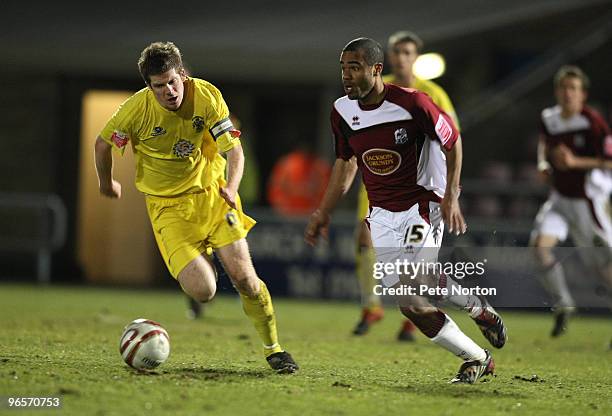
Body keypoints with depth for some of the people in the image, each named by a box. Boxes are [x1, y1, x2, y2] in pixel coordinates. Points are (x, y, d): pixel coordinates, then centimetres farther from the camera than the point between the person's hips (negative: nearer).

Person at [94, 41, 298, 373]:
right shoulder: (137, 108, -17)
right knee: (202, 291, -15)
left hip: (211, 194, 2)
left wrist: (231, 187, -31)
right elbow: (103, 144, 1)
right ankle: (200, 263, 23)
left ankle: (273, 349, 13)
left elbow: (234, 148, -12)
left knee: (244, 278, -8)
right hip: (168, 206, -1)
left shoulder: (207, 96, -13)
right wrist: (106, 184, 16)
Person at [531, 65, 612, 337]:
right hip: (559, 197, 5)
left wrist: (576, 162, -25)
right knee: (540, 245, -17)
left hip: (586, 201, -5)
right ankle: (562, 305, 0)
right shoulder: (548, 118, 1)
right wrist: (544, 163, 6)